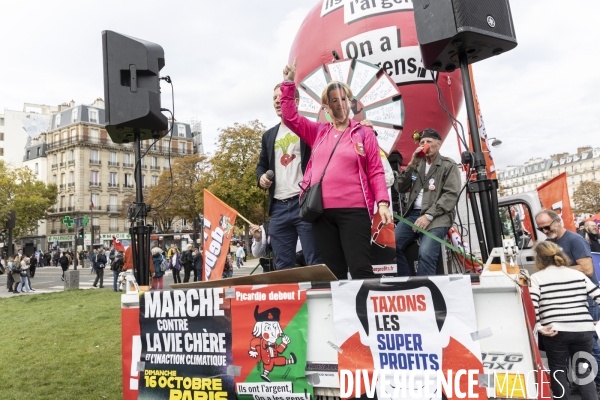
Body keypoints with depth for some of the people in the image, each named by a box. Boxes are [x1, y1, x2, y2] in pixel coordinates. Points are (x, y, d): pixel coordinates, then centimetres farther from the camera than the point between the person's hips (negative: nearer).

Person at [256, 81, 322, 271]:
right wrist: (261, 177, 6)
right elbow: (262, 164, 27)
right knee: (283, 266, 8)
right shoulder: (269, 135, 21)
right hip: (278, 207, 6)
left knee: (316, 263, -4)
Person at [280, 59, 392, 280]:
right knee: (334, 272, 8)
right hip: (322, 211, 4)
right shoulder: (318, 132, 16)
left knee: (360, 269, -7)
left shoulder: (364, 133, 7)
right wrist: (289, 82, 7)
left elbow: (376, 172, 3)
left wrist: (382, 202, -10)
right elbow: (289, 116, 15)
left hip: (354, 210, -3)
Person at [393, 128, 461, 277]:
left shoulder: (449, 165, 6)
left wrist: (428, 216, -17)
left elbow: (451, 195, -7)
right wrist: (412, 164, -1)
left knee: (426, 253, -29)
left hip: (437, 217, -4)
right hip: (414, 213, 5)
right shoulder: (416, 165, 19)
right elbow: (400, 188, 10)